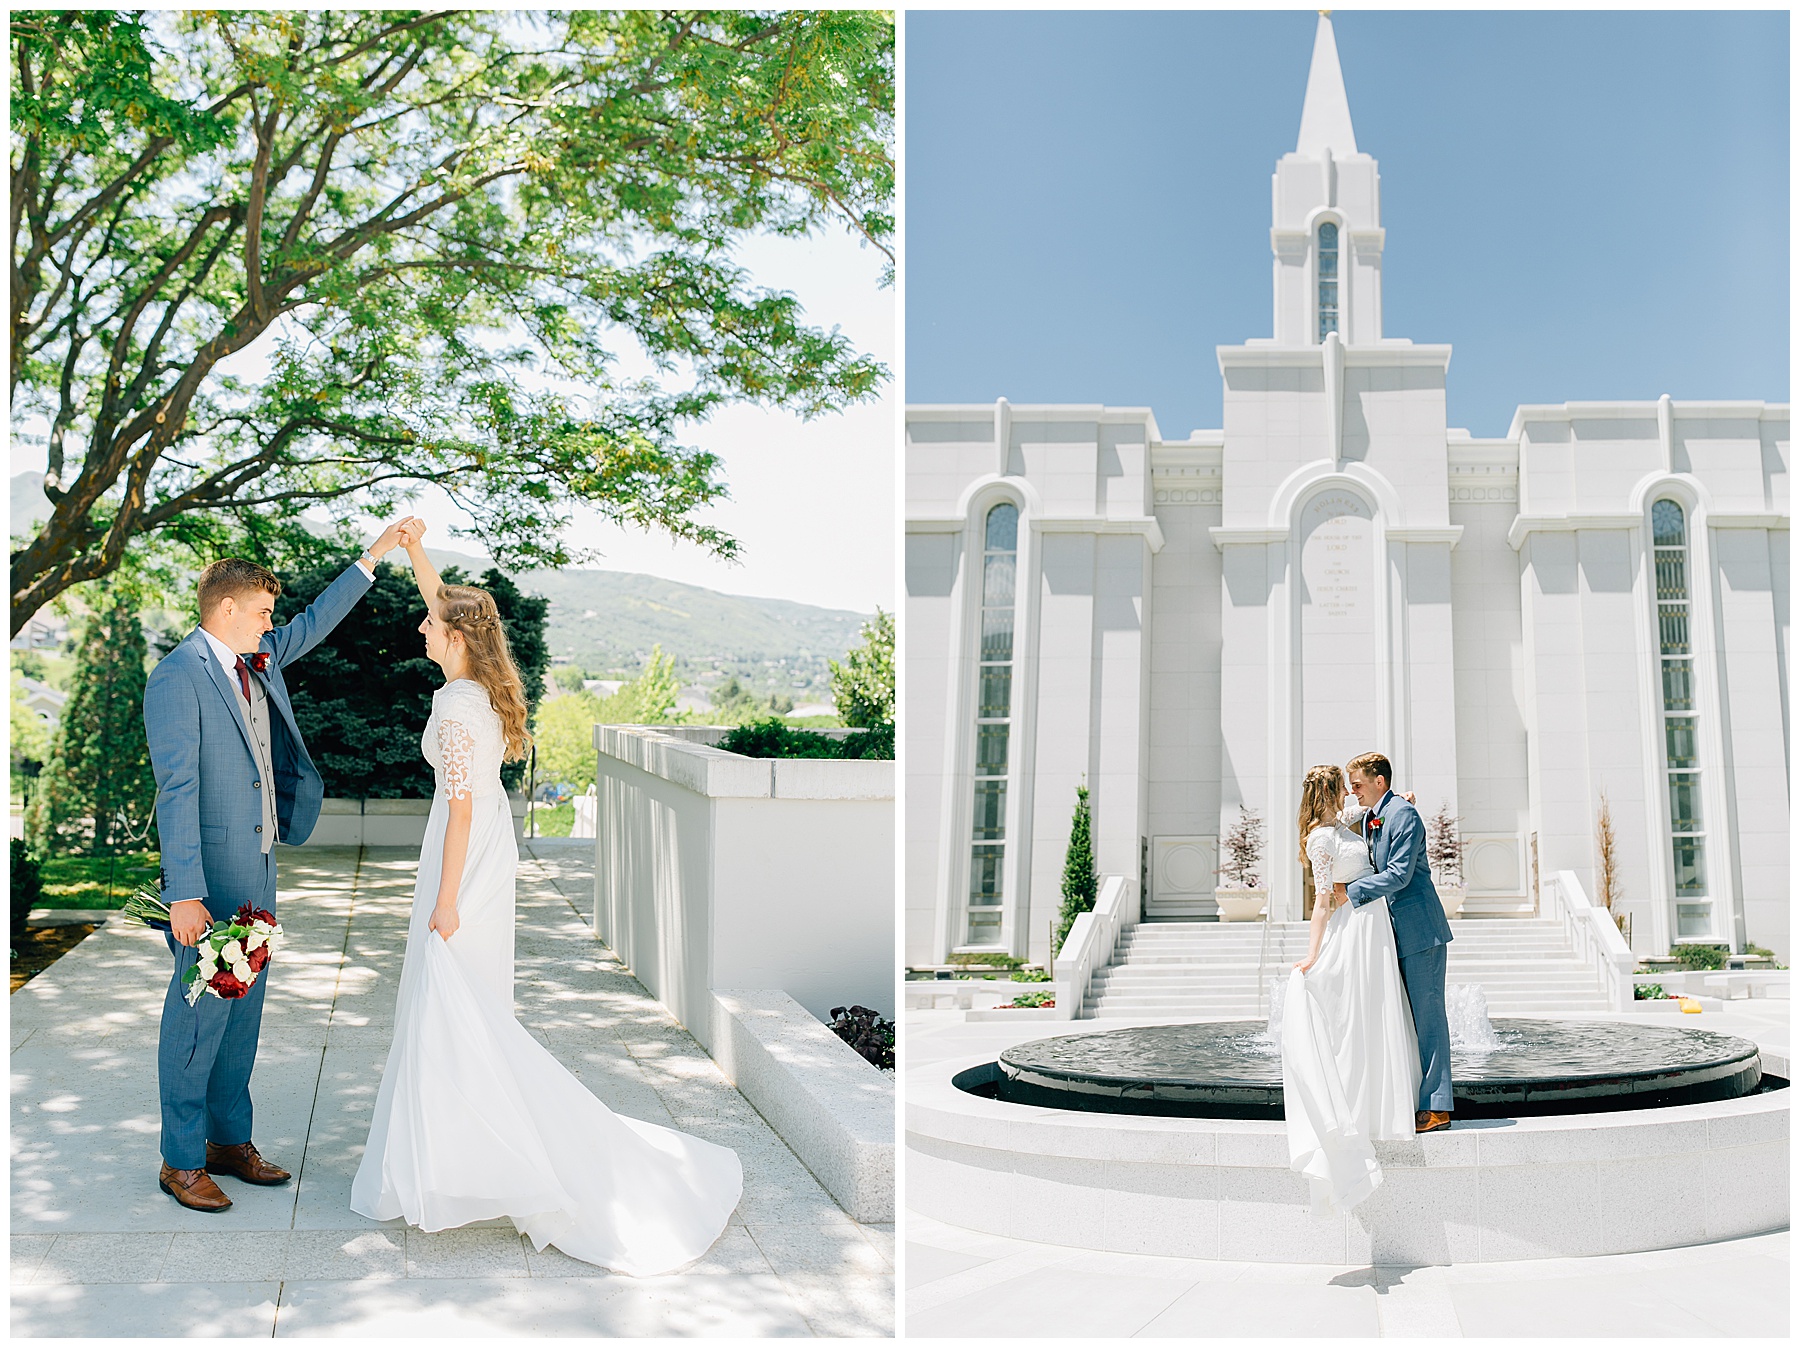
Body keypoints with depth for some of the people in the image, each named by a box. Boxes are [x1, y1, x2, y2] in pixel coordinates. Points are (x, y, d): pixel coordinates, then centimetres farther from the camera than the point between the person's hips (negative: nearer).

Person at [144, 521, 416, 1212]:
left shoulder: (259, 659, 9)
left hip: (258, 864, 9)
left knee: (244, 1006, 14)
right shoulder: (177, 677, -15)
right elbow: (176, 790, -20)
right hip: (211, 869, -8)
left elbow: (315, 622, 28)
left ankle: (230, 1141, 25)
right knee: (199, 1010, 0)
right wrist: (184, 894, -24)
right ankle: (181, 1160, 12)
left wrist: (373, 557, 26)